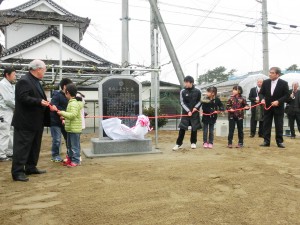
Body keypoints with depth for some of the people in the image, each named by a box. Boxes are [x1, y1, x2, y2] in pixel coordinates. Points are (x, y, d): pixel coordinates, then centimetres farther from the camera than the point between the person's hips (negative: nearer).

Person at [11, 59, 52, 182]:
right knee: (22, 147, -4)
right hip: (25, 122, -10)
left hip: (36, 121, 10)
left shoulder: (36, 82, 16)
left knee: (35, 146, 16)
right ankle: (17, 172, 3)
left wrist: (45, 103, 8)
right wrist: (39, 102, -26)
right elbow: (23, 98, -24)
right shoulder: (24, 81, -14)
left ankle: (31, 167, 26)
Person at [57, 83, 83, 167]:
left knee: (75, 145, -2)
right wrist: (65, 118, 14)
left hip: (75, 129, -10)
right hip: (70, 128, 10)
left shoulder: (74, 103, -17)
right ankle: (70, 159, 27)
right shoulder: (71, 103, 15)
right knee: (69, 145, 17)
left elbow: (73, 115, -27)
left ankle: (76, 160, 6)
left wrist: (63, 113, -17)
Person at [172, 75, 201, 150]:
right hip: (186, 112, 0)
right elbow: (182, 103, -5)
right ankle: (178, 144, 5)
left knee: (194, 128, 6)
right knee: (182, 128, -2)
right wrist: (188, 111, -15)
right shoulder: (183, 91, -5)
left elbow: (200, 101, 8)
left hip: (195, 112, 1)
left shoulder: (197, 91, -4)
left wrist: (196, 107, -10)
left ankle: (193, 143, 23)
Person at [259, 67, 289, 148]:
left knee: (279, 125, 4)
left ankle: (280, 142, 14)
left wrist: (278, 101, -19)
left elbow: (287, 95, -6)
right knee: (266, 124, 4)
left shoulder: (284, 83, -7)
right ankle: (266, 141, 10)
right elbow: (261, 93, 5)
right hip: (267, 107, 3)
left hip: (278, 107, -2)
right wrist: (262, 99, -16)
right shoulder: (265, 82, 1)